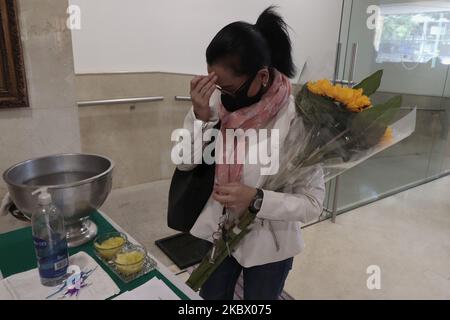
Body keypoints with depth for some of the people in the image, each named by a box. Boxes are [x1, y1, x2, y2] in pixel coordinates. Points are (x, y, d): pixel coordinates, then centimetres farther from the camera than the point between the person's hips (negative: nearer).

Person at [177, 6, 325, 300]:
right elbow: (185, 162, -10)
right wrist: (200, 115, -26)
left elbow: (313, 203, -20)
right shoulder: (217, 100, -13)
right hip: (219, 232, 4)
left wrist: (256, 199, -34)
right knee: (211, 296, 26)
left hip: (268, 245, -3)